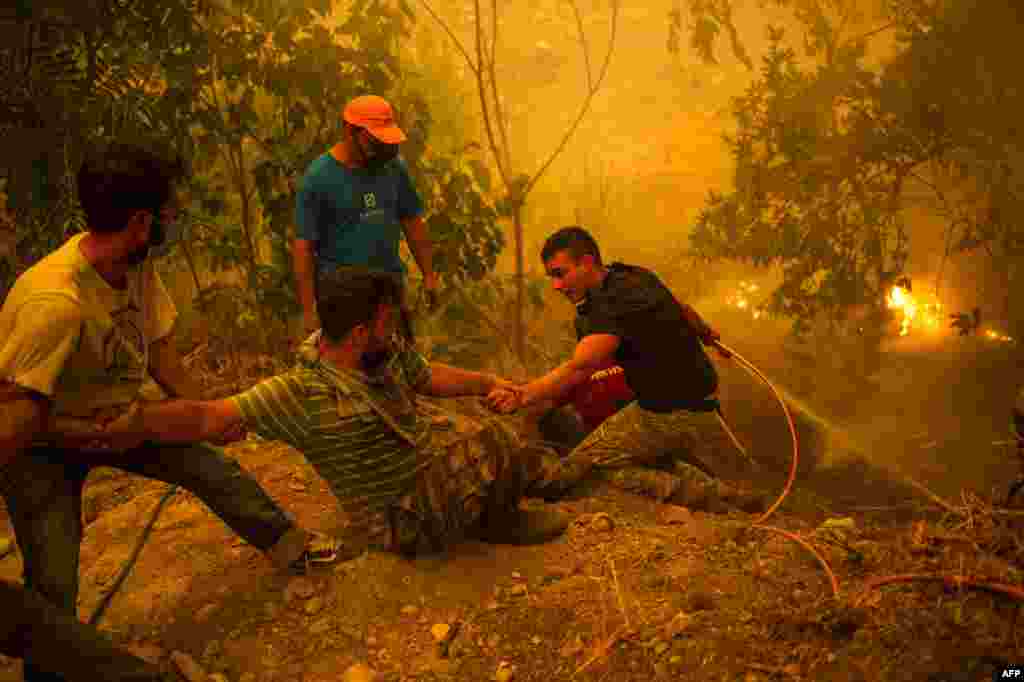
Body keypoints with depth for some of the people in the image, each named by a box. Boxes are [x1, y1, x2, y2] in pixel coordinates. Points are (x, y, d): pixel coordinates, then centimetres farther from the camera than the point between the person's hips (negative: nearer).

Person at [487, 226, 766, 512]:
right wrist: (705, 332, 42)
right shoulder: (637, 276, 5)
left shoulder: (612, 304, -25)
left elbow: (579, 368, -37)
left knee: (576, 469, -11)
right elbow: (683, 310, 23)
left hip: (668, 412, -10)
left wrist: (522, 397, -47)